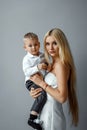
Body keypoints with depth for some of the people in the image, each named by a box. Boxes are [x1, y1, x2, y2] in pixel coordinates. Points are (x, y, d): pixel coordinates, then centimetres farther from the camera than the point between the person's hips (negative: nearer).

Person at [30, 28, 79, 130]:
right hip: (47, 113, 8)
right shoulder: (54, 64, 6)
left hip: (52, 115, -8)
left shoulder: (60, 65, -20)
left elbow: (62, 97, -25)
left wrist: (41, 83, -18)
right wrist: (35, 92, -3)